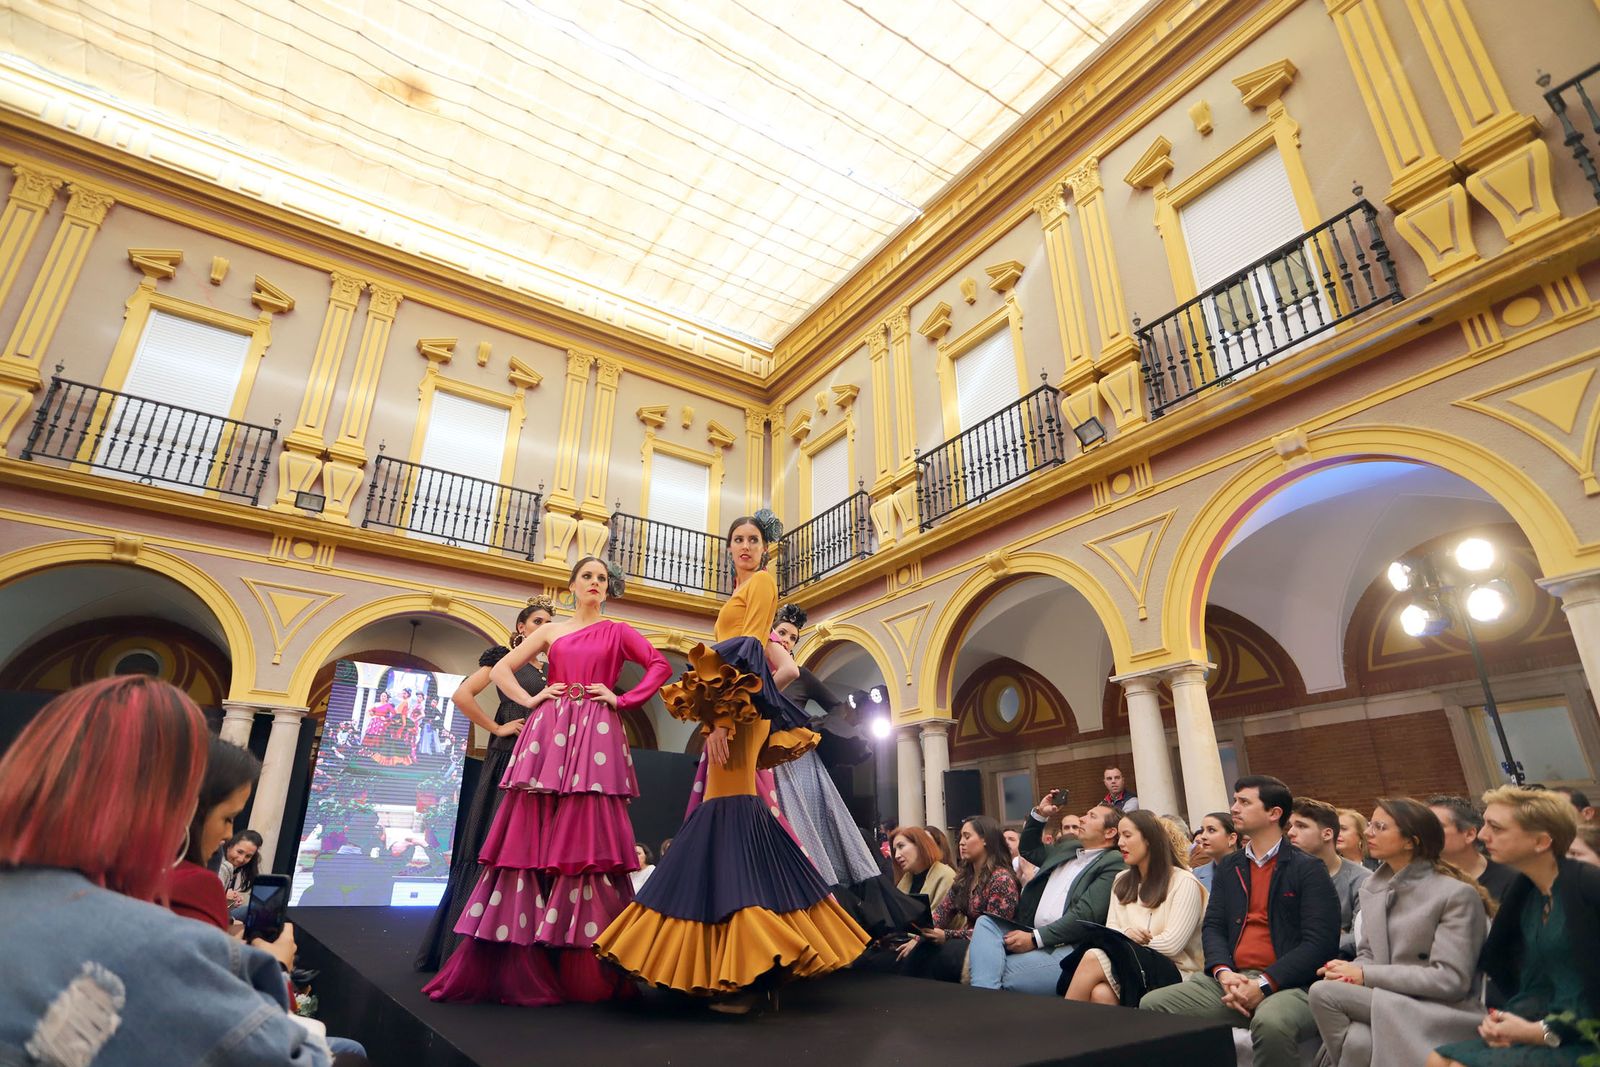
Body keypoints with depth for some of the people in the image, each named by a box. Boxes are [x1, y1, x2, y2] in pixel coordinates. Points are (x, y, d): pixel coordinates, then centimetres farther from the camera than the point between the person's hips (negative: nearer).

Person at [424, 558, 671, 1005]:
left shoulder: (617, 631, 12)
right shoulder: (550, 631, 16)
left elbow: (660, 665, 5)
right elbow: (500, 669, 17)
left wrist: (623, 699, -4)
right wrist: (531, 699, 3)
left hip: (597, 738, -2)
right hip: (549, 735, 2)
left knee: (588, 840, -6)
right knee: (535, 837, -2)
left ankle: (586, 972, 2)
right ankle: (522, 965, 4)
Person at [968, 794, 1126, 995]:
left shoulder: (1113, 863, -5)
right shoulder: (1067, 847, 21)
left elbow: (1085, 914, -15)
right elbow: (1029, 849, 37)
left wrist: (1035, 938, -18)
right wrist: (1039, 813, 23)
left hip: (1068, 948, -8)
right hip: (1032, 936, 8)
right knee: (986, 922, -21)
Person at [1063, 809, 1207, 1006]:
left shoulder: (1183, 882, -1)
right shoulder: (1121, 882, 20)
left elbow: (1171, 944, -10)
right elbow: (1110, 931, 12)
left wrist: (1126, 944, -1)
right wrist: (1126, 934, -11)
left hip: (1171, 973, -4)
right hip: (1123, 963, 4)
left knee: (1094, 958, -31)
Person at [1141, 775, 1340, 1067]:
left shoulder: (1308, 869, 0)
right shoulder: (1228, 868, 17)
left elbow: (1319, 943, -9)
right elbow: (1213, 927, 11)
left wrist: (1265, 984, -17)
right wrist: (1223, 973, -10)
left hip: (1288, 983, -5)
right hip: (1233, 980, 5)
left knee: (1271, 1022, -38)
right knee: (1152, 1004, -14)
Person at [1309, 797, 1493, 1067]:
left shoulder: (1457, 894, -10)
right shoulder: (1371, 886, 11)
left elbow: (1451, 979, -14)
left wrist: (1366, 975, -16)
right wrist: (1349, 971, -9)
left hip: (1442, 1016, -4)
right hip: (1390, 1004, 5)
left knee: (1324, 992, -26)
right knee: (1357, 1041, -32)